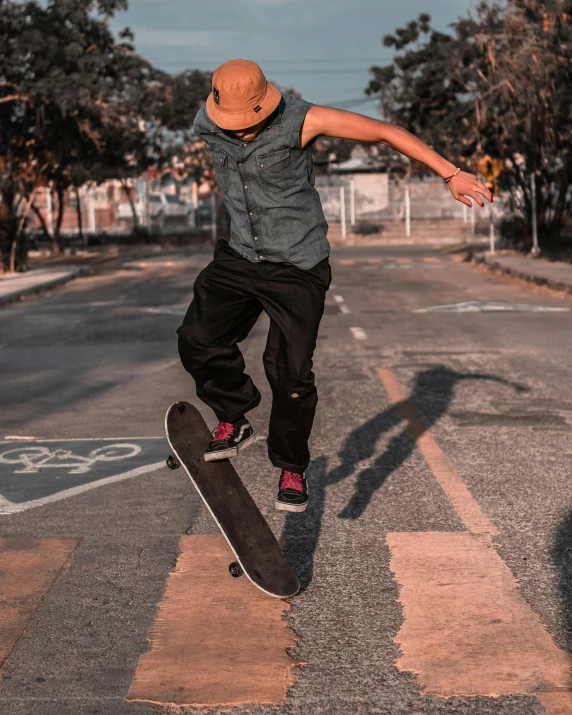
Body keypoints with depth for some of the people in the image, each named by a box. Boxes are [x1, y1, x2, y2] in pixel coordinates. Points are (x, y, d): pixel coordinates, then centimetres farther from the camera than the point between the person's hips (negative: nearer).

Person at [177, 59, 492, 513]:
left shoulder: (300, 120, -20)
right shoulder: (206, 126, -6)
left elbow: (386, 132, -15)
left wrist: (451, 174, -15)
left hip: (298, 267, -4)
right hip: (240, 257, 4)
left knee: (291, 372, -7)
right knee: (198, 339, -13)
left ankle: (292, 470, 14)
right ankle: (235, 423, 12)